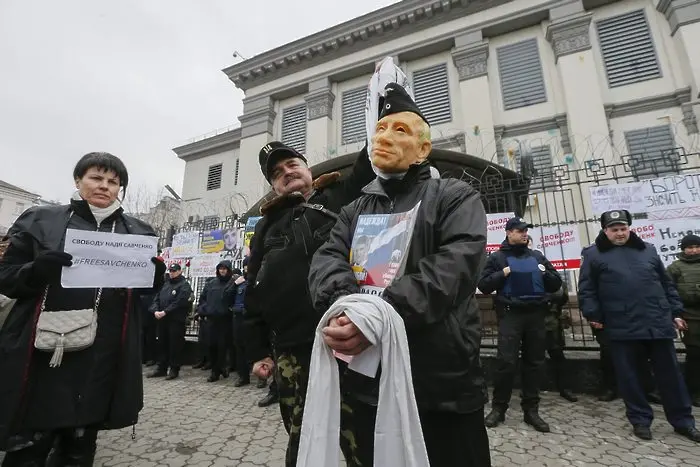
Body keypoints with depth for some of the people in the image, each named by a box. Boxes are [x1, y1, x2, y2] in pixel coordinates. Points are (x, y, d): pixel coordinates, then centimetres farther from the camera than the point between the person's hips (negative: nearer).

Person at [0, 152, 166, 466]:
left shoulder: (137, 232, 7)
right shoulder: (40, 221, 4)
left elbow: (150, 287, 10)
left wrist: (156, 275, -13)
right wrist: (36, 271, -19)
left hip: (103, 359, 2)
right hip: (43, 353, -1)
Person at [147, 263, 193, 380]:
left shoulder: (184, 285, -6)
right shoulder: (165, 285, 17)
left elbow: (179, 302, -17)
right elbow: (157, 298, 12)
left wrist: (165, 312, -20)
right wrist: (155, 310, -6)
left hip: (176, 320, -7)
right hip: (162, 319, 7)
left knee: (175, 345, -1)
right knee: (162, 344, 14)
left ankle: (174, 369, 10)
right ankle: (161, 368, 26)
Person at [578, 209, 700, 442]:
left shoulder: (647, 250, 12)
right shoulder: (594, 255, 0)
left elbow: (667, 284, 18)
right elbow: (586, 290, -1)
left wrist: (676, 312, 14)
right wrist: (593, 315, -8)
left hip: (659, 324, 3)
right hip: (622, 329, -3)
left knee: (670, 374, 13)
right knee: (630, 377, 6)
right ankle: (640, 420, 22)